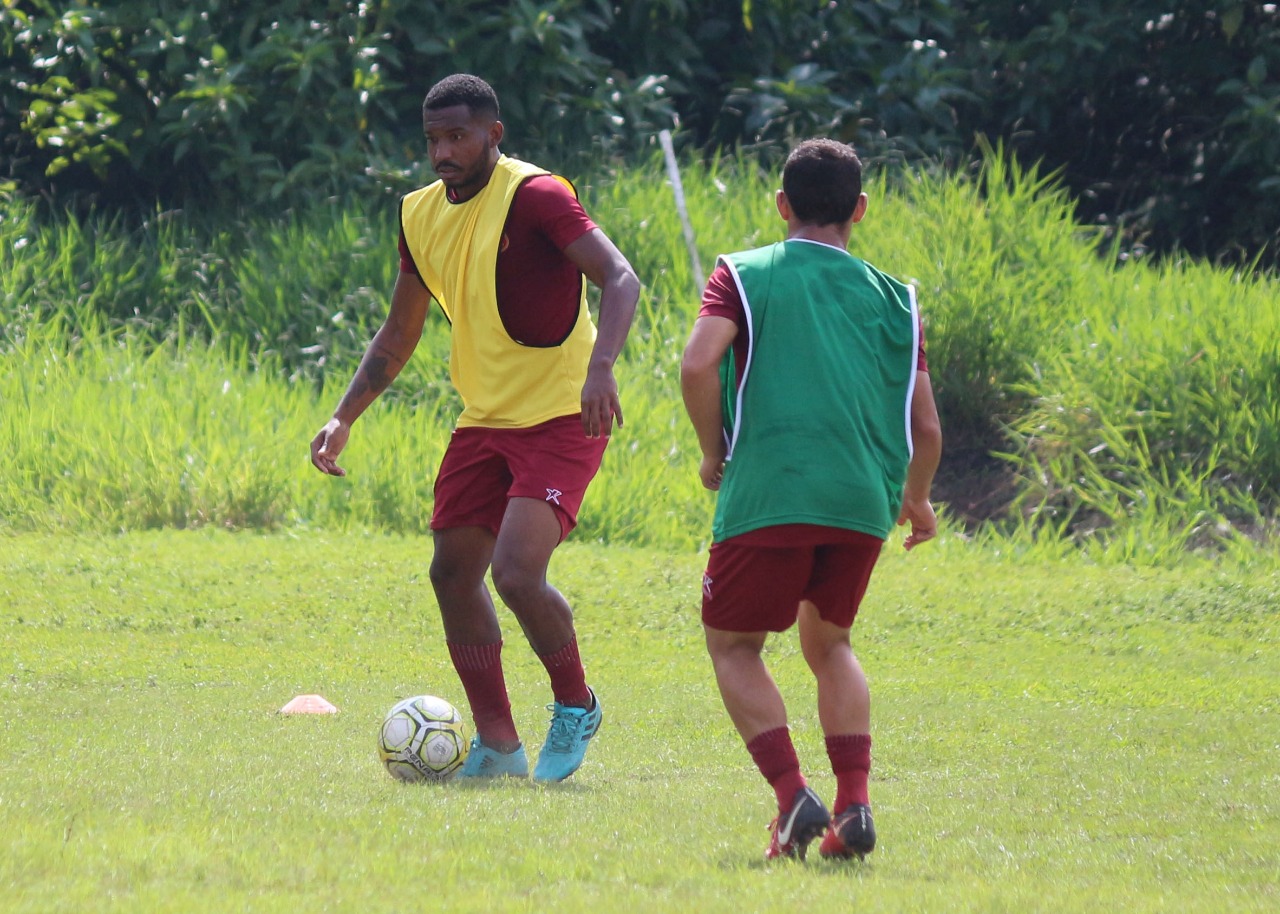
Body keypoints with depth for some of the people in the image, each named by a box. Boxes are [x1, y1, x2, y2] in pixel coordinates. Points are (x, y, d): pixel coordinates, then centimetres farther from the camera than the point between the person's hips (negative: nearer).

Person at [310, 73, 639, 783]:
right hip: (483, 422, 8)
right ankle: (498, 745, 17)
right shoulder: (421, 215, 7)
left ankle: (576, 709, 6)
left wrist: (599, 368, -41)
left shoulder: (535, 196, -16)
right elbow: (399, 332, 18)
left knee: (517, 573, -20)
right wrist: (344, 418, 9)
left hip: (560, 418, -8)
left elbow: (620, 279, -25)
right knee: (453, 573, 6)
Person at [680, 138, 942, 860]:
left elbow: (699, 365, -10)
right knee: (829, 643, 23)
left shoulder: (744, 276, 8)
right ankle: (854, 805, 7)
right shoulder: (892, 298, 16)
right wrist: (916, 498, 33)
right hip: (863, 502, 3)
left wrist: (714, 453, 6)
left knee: (734, 644, 13)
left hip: (769, 495, -3)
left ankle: (794, 797, -7)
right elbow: (926, 428, 14)